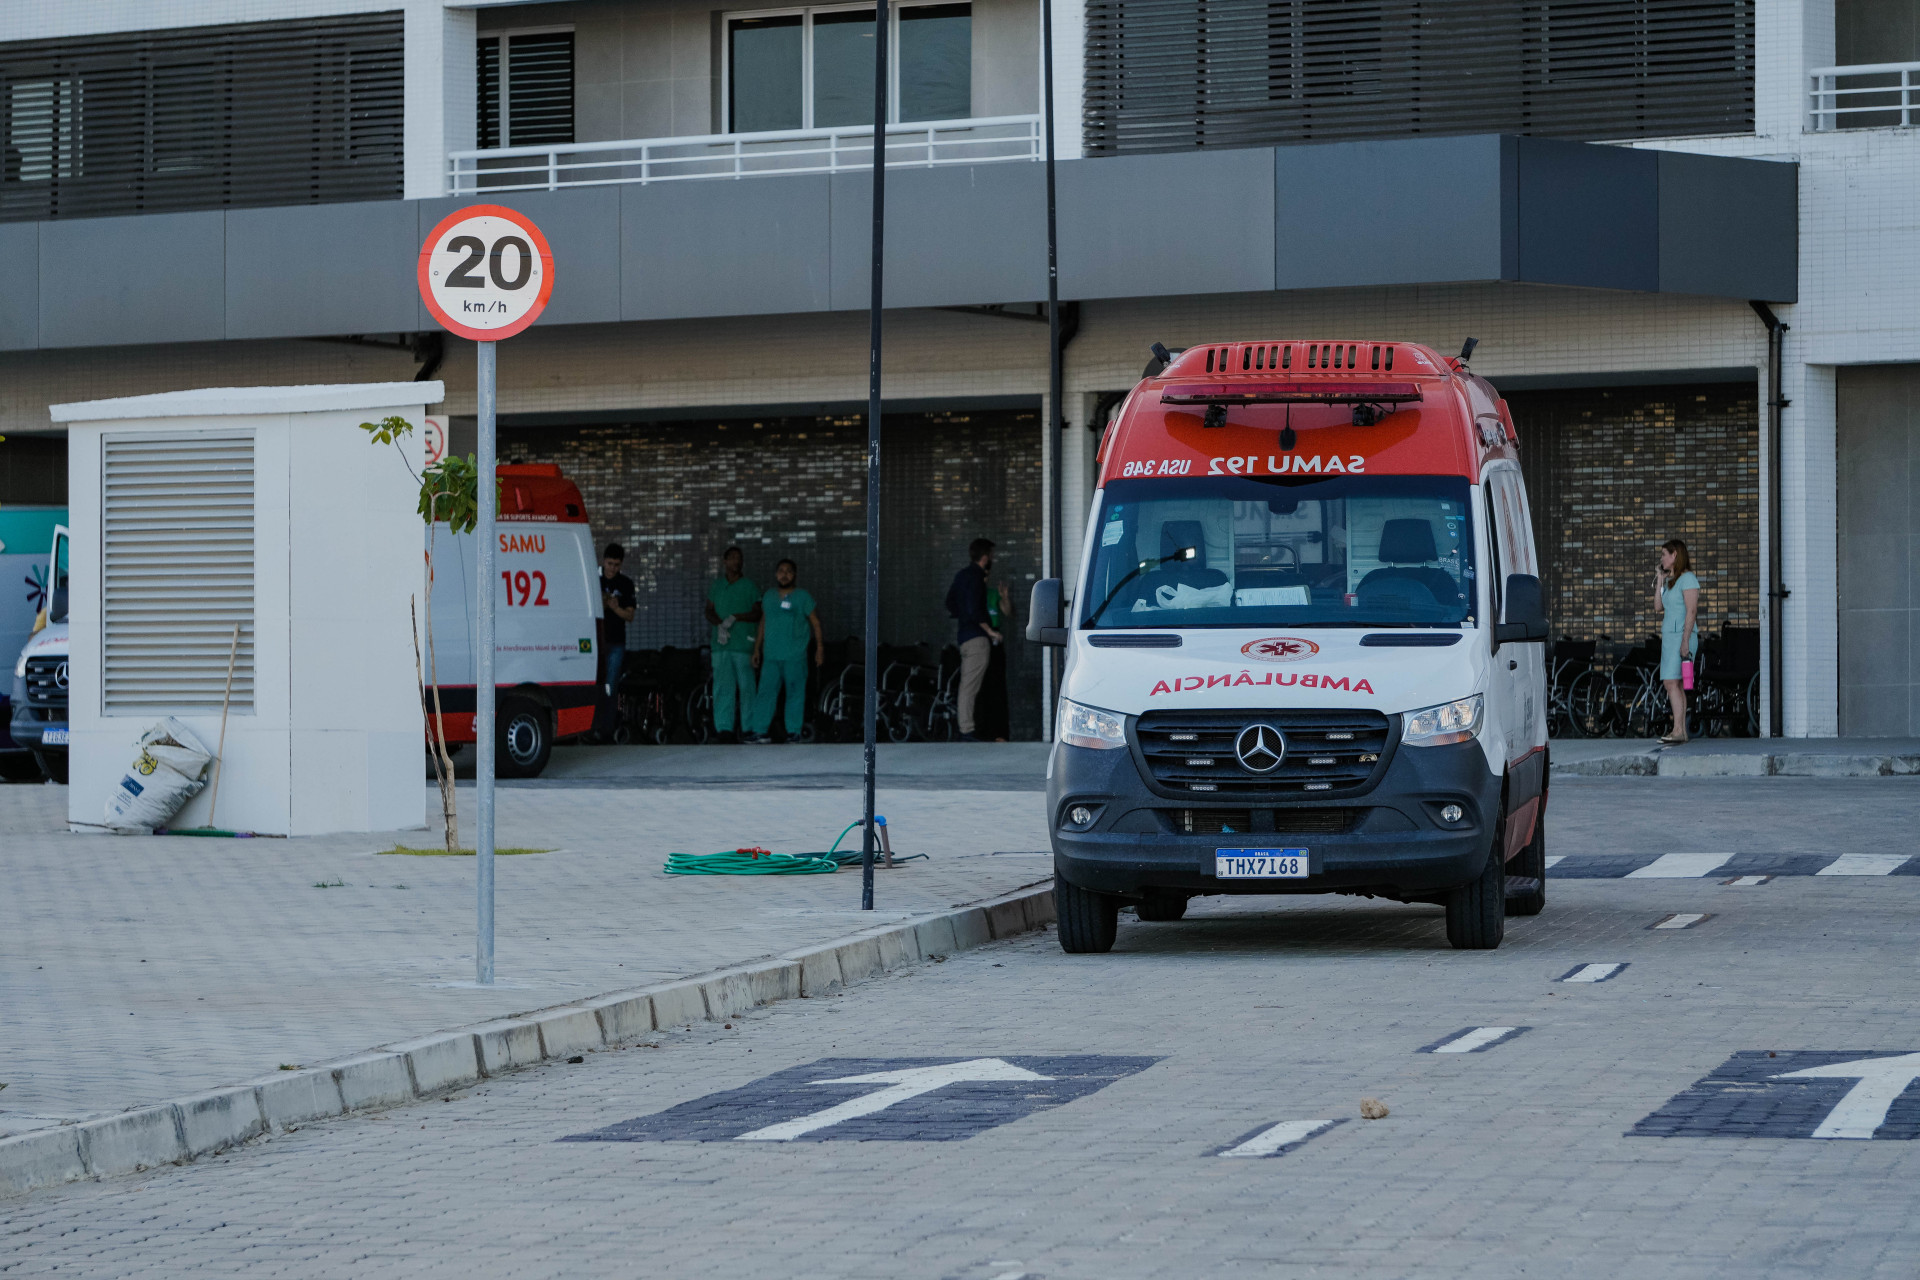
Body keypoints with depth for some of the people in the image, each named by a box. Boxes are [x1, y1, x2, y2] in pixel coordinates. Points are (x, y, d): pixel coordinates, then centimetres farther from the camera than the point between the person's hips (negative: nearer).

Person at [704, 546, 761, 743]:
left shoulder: (749, 586, 6)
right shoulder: (716, 586, 14)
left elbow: (757, 614, 2)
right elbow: (709, 612, 10)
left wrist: (735, 618, -12)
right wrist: (720, 625, -10)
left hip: (743, 644, -2)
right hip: (721, 645, 2)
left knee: (745, 686, -1)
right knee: (722, 685, -5)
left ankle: (747, 727, 4)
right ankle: (724, 728, -7)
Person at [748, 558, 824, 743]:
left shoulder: (802, 596, 2)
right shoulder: (769, 596, 14)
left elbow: (815, 622, 4)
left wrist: (820, 647, -1)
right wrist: (757, 649, 19)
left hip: (795, 657, -3)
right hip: (771, 656, 3)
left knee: (795, 693, -1)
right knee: (765, 692, -3)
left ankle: (793, 731, 5)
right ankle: (760, 731, -3)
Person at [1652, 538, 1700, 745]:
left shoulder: (1687, 579, -8)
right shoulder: (1670, 581, 19)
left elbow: (1691, 610, -15)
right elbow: (1658, 607, 17)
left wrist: (1685, 640, -21)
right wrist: (1659, 582, 12)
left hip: (1682, 635, -9)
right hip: (1669, 636, 9)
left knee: (1672, 682, -17)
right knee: (1674, 684, 5)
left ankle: (1678, 730, -21)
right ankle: (1682, 731, 4)